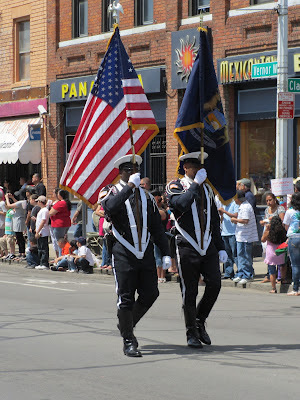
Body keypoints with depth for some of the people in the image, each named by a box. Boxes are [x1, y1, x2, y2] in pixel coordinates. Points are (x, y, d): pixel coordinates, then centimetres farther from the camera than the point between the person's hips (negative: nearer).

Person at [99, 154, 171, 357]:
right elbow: (110, 207, -24)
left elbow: (157, 228, 16)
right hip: (124, 254, -5)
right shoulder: (111, 191, 2)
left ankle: (126, 324, 28)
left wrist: (165, 253, 8)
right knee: (126, 298, -3)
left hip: (146, 253, 5)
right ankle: (129, 341, 7)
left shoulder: (146, 196, 16)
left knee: (151, 293, 4)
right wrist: (130, 186, -24)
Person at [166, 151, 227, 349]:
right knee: (189, 292, -1)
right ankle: (192, 334, 12)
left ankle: (200, 321, 14)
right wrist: (196, 183, -17)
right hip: (187, 248, -5)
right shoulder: (175, 186, 0)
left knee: (215, 284, -9)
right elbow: (182, 204, -24)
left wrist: (220, 247, 15)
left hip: (208, 246, 5)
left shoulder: (207, 188, 17)